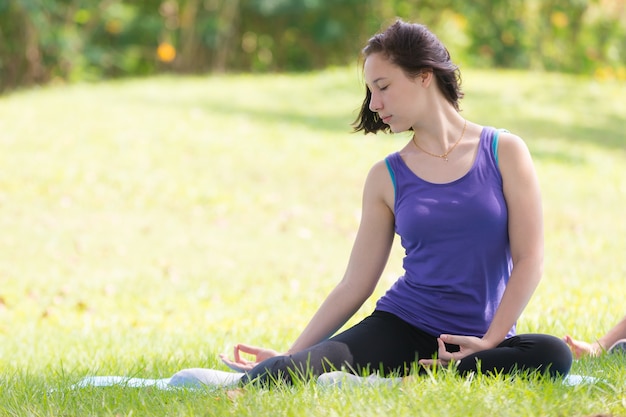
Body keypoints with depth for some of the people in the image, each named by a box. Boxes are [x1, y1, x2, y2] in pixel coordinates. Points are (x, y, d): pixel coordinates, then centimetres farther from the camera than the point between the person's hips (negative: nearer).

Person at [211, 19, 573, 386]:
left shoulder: (504, 152, 2)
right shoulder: (387, 178, 9)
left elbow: (529, 258, -2)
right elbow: (355, 284, 9)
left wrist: (489, 341, -13)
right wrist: (292, 354, 3)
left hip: (479, 341, 0)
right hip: (402, 326, 0)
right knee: (287, 372, -31)